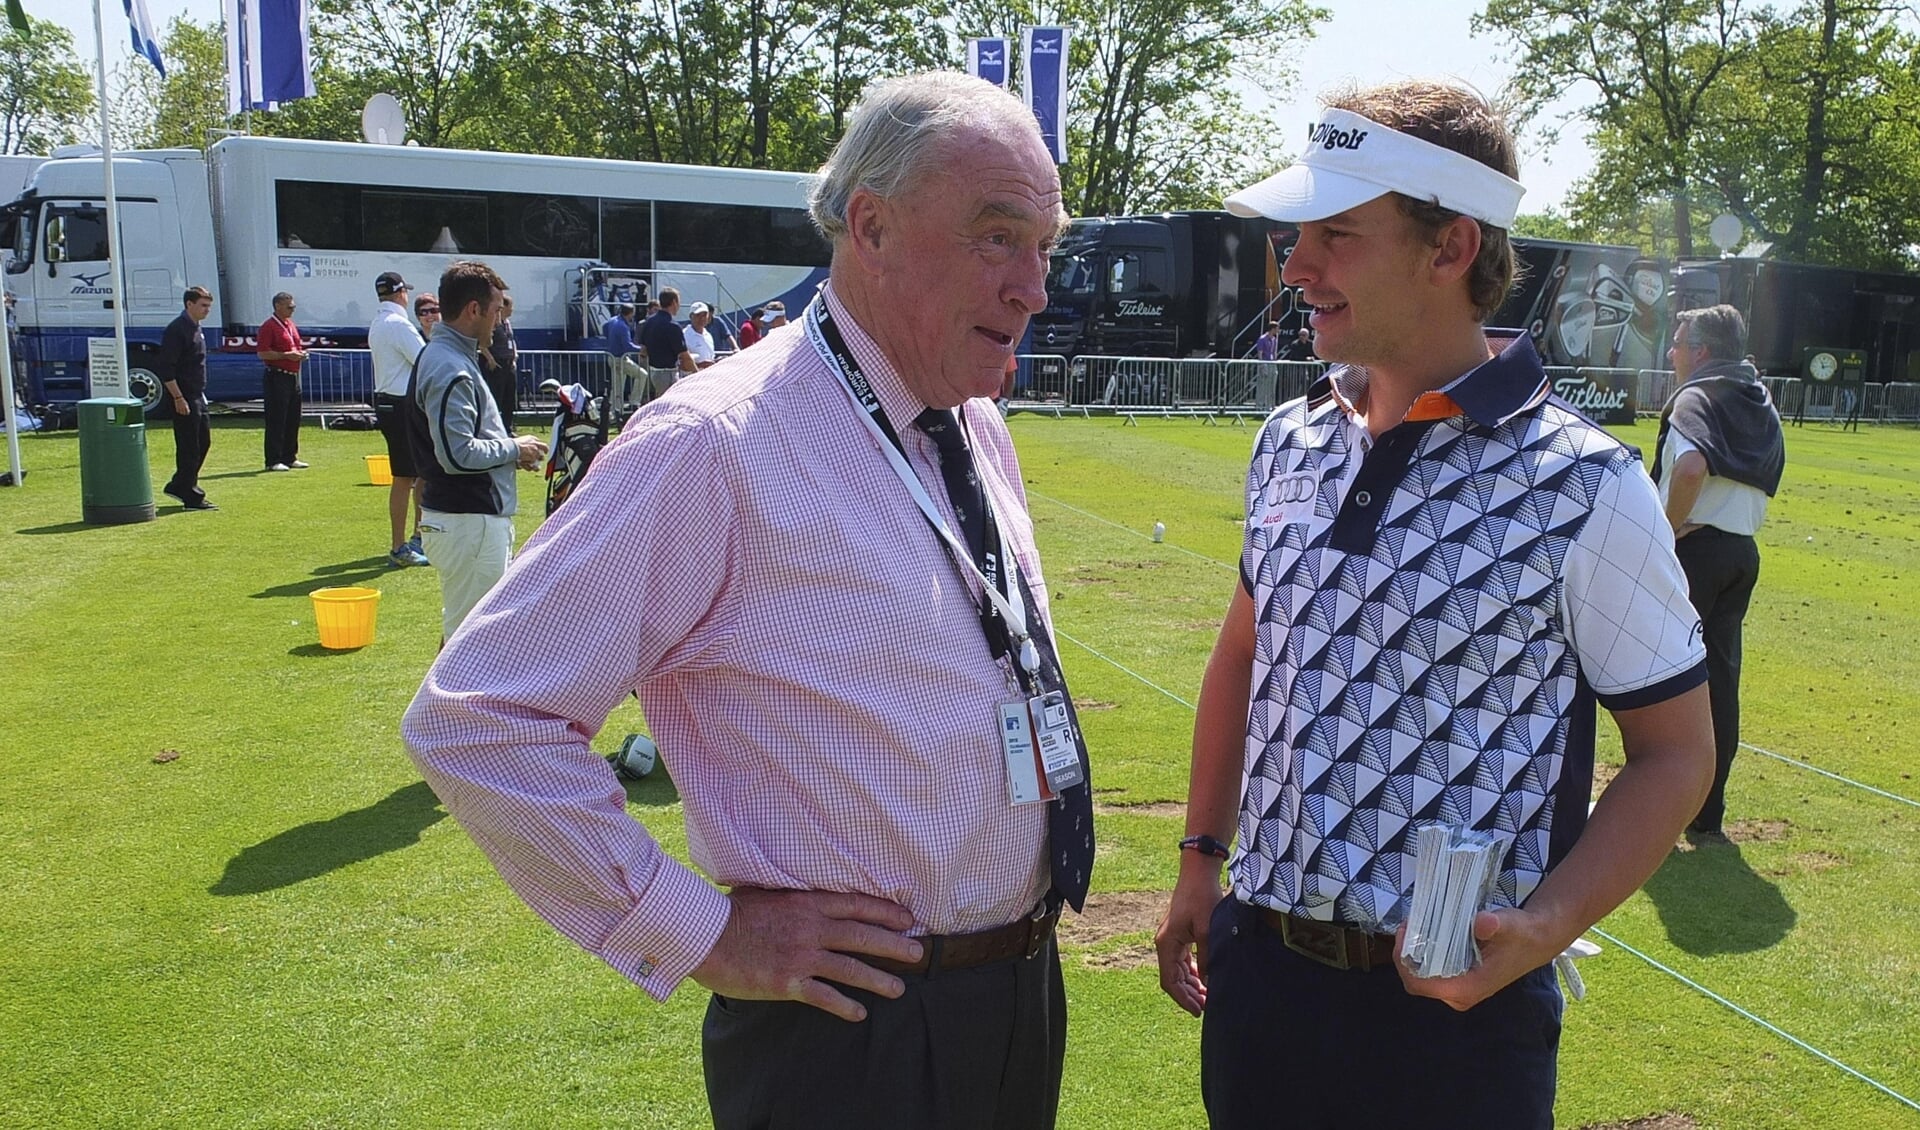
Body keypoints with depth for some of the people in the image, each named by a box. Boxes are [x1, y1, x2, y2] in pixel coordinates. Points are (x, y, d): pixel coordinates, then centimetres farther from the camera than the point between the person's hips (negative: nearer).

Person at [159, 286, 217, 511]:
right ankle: (191, 498, 1)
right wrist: (178, 398, -21)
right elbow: (166, 369, -19)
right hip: (184, 398, -10)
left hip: (197, 396, 10)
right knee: (189, 447, -5)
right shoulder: (176, 330, -15)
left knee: (203, 441, 15)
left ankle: (178, 486, 26)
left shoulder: (195, 328, 15)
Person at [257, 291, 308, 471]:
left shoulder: (291, 325, 17)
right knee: (276, 421, -6)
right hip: (277, 377, -8)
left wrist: (301, 354, 7)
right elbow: (263, 353, -15)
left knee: (293, 420, 11)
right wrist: (286, 355, -21)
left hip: (294, 376, 9)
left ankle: (290, 458, 20)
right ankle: (273, 461, -2)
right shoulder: (268, 326, -9)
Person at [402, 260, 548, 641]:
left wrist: (509, 446, 7)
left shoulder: (446, 356, 13)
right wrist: (513, 449, -12)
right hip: (469, 523, -11)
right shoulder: (450, 370, -20)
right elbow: (458, 455, -27)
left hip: (475, 515, 11)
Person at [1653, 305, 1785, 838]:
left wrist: (1668, 528, -17)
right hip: (1743, 551, 8)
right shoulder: (1761, 406, 15)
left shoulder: (1695, 398, -11)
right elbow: (1766, 480, 12)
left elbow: (1691, 468, -29)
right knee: (1721, 680, 12)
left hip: (1693, 548, -8)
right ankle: (1707, 814, 19)